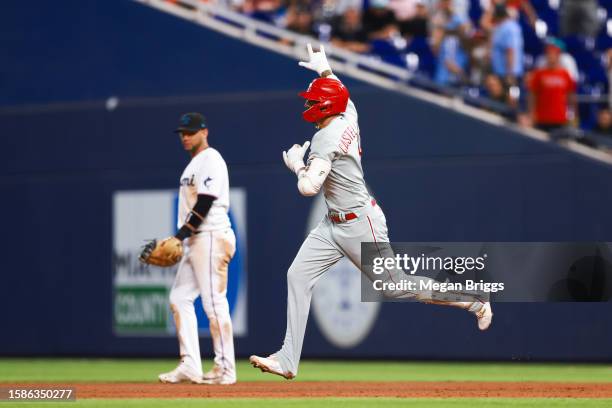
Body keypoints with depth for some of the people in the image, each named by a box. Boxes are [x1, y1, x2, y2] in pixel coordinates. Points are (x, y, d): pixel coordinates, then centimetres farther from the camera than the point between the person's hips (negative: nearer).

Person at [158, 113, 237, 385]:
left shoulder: (211, 160, -9)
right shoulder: (194, 164, 21)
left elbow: (204, 204, -18)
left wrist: (180, 235, -21)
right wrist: (180, 239, 16)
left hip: (212, 237, -10)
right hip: (195, 241, 10)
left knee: (214, 302, -10)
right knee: (180, 298, 6)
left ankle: (225, 368, -8)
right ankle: (190, 366, 4)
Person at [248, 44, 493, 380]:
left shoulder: (326, 140, -23)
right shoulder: (347, 117, 3)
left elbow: (309, 188, -33)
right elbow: (341, 94, 28)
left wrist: (296, 164, -14)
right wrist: (325, 69, 37)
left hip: (360, 223, -10)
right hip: (334, 224, 10)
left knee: (394, 286, 0)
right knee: (297, 276, 0)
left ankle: (474, 303, 13)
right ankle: (287, 361, -2)